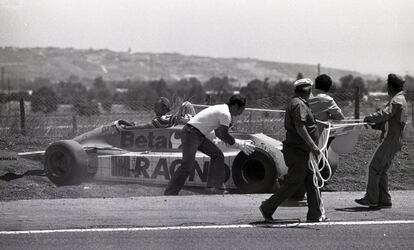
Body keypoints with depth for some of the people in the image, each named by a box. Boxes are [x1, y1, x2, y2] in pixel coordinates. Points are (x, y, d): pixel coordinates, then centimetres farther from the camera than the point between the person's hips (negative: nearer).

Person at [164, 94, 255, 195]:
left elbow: (219, 133, 22)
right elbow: (224, 136, -13)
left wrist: (240, 142, 20)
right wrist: (239, 144, 1)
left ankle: (214, 187, 8)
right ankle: (169, 193, -13)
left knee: (217, 155, 11)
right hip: (191, 133, -11)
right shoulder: (225, 114, -15)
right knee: (188, 166, -16)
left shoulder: (221, 109, 17)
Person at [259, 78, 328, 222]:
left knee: (312, 183, 9)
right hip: (297, 151, -11)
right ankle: (267, 208, 2)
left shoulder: (295, 103, 17)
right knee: (292, 184, -6)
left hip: (301, 152, 11)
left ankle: (316, 215, 11)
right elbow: (300, 127, -25)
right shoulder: (299, 104, -15)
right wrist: (312, 145, -27)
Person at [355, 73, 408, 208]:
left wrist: (368, 118, -10)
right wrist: (374, 125, 12)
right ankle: (384, 200, 11)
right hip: (392, 141, 10)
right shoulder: (400, 100, 20)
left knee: (374, 167, -8)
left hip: (391, 141, -10)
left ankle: (371, 199, -7)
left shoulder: (397, 101, -13)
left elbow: (384, 115, -25)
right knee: (381, 171, 11)